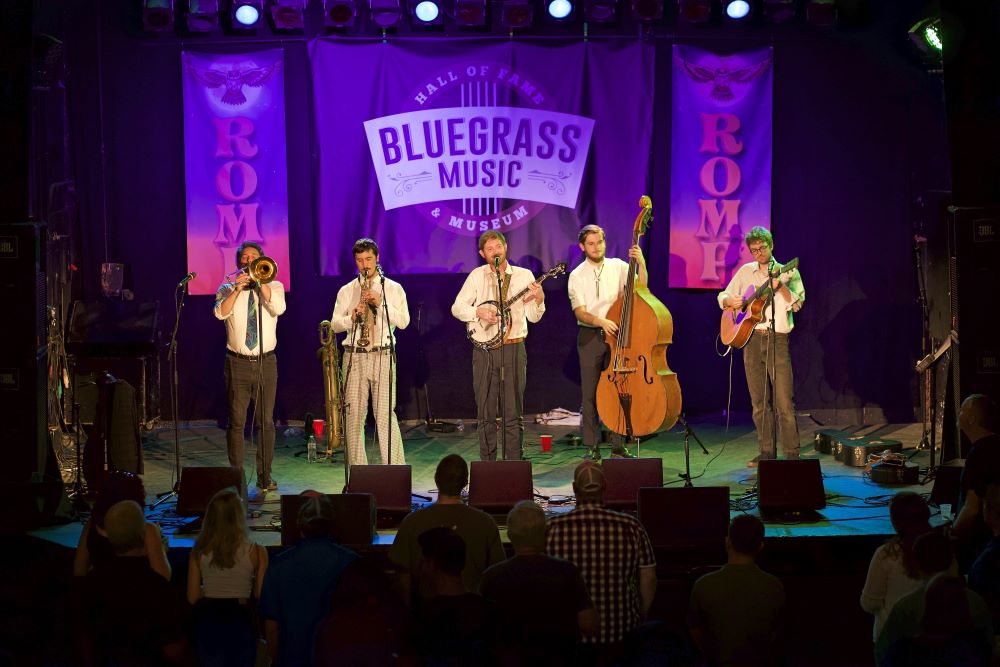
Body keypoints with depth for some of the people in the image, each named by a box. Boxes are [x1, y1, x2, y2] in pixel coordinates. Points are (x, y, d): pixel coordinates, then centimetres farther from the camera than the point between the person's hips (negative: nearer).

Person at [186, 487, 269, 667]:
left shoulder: (199, 552, -9)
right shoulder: (256, 552, -15)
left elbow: (193, 597, -4)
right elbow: (261, 595, -9)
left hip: (209, 622, 2)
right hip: (241, 620, -2)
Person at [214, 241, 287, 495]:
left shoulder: (273, 286, 8)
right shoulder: (227, 289, 7)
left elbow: (278, 307, -14)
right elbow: (220, 312, -12)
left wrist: (260, 280, -16)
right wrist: (237, 289, -20)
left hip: (266, 362, 1)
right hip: (238, 363, -1)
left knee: (266, 421, 2)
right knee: (237, 421, 0)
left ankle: (265, 476, 10)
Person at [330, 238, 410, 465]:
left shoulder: (393, 288, 9)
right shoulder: (346, 291, 13)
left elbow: (403, 321, -2)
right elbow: (335, 324, 8)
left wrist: (380, 304, -13)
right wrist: (352, 317, -11)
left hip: (382, 355, -2)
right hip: (354, 357, 2)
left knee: (385, 415, -8)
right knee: (353, 416, 0)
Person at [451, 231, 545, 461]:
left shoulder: (524, 275, 6)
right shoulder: (477, 276, 6)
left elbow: (533, 317, 4)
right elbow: (457, 307, 3)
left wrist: (539, 300, -15)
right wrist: (479, 312, -13)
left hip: (514, 349, 0)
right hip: (485, 348, 0)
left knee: (514, 413, -1)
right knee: (486, 413, 3)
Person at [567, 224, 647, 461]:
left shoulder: (618, 267, 5)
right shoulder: (577, 276, 1)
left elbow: (641, 286, -5)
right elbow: (580, 312, -7)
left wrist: (641, 263, -19)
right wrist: (601, 321, -24)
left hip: (616, 334, 1)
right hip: (590, 336, -1)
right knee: (590, 393, 1)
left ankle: (618, 444, 8)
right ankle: (592, 446, 8)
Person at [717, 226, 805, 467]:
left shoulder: (787, 272, 4)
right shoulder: (745, 271, 14)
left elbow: (797, 304, -7)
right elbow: (723, 296, 18)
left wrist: (780, 286, -22)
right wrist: (731, 301, -4)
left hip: (777, 339, -4)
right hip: (751, 338, 4)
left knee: (783, 400, -10)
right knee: (759, 401, 7)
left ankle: (791, 454, -7)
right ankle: (766, 452, 13)